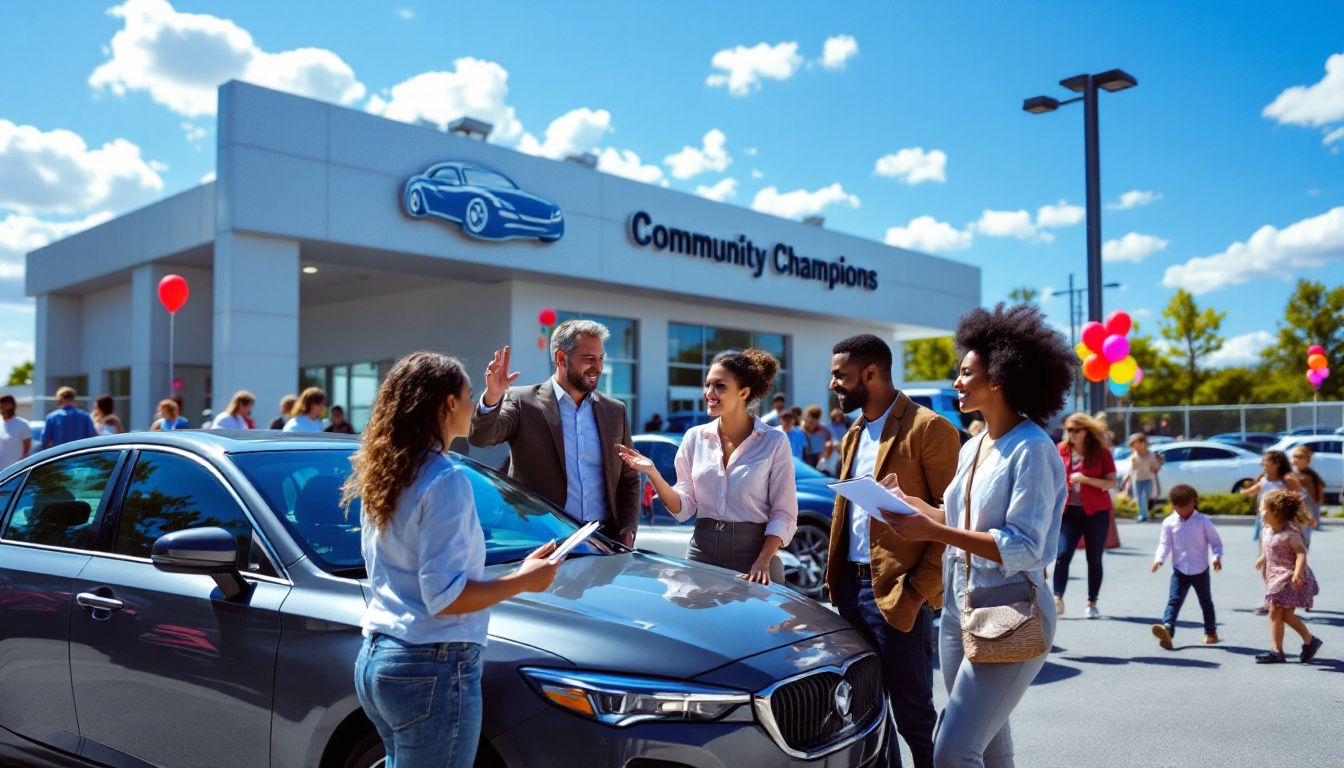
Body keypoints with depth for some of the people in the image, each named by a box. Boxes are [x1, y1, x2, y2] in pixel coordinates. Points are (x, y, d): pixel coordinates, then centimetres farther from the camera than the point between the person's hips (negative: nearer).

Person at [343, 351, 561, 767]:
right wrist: (524, 580, -11)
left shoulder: (382, 476, 9)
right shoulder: (445, 480, -18)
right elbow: (444, 596, -21)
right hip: (432, 668, -9)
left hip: (374, 657, 9)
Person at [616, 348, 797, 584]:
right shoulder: (695, 437, 4)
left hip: (753, 553, -2)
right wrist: (653, 474, -11)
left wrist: (762, 562, -17)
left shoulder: (774, 442, -4)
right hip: (702, 554, 3)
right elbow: (683, 508, 3)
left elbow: (783, 515, -6)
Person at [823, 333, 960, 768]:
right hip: (851, 588, 8)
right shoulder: (854, 434, 15)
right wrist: (835, 577, 11)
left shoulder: (928, 429, -11)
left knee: (913, 715, 3)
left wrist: (920, 590, -18)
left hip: (897, 595, -8)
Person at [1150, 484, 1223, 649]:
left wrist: (1217, 557, -19)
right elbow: (1164, 543, -5)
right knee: (1174, 600, -12)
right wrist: (1159, 559, -21)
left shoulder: (1203, 521, -7)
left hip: (1200, 570, 0)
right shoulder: (1169, 522, -3)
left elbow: (1215, 541, -1)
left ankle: (1211, 631, 35)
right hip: (1180, 571, 0)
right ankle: (1167, 630, -26)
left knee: (1205, 601, 16)